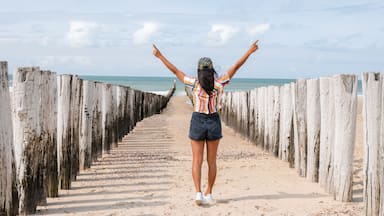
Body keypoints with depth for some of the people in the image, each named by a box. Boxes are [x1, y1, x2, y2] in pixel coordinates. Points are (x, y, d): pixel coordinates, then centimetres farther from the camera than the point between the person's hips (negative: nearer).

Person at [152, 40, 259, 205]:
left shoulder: (195, 83, -10)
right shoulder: (219, 84, -7)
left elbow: (175, 70, -3)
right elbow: (235, 67, -1)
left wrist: (159, 56, 6)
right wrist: (249, 51, 8)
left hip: (197, 122, -1)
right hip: (214, 122, 1)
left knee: (197, 161, 3)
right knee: (212, 161, 11)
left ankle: (198, 193, -11)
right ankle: (208, 194, 19)